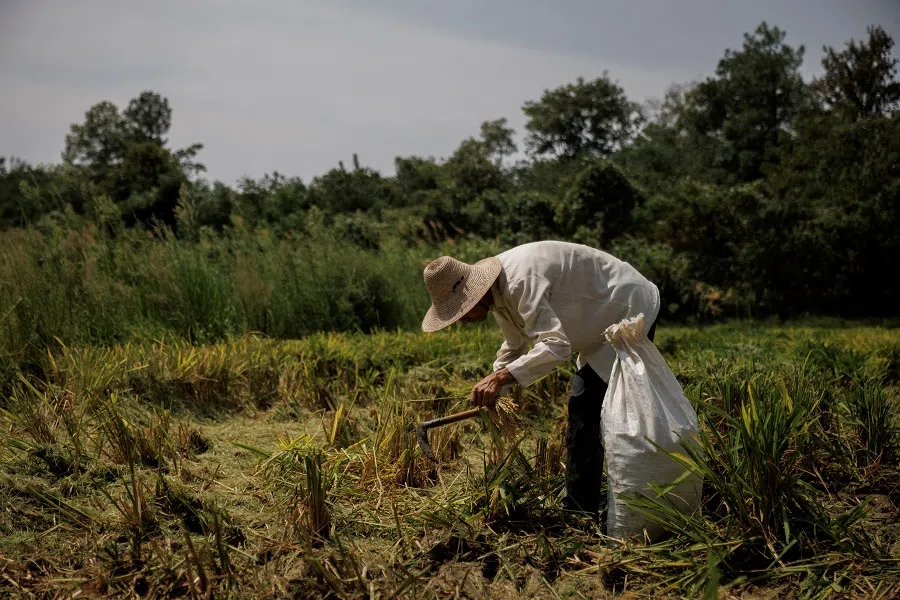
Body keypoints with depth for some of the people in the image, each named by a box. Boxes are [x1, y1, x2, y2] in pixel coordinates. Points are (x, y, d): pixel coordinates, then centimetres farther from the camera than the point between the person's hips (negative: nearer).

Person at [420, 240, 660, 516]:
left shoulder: (521, 282, -32)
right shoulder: (499, 288, 0)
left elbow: (555, 346, -40)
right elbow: (514, 347, 18)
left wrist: (501, 377, -41)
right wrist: (490, 393, 12)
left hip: (631, 313, -10)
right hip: (604, 323, 10)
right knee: (581, 412, 11)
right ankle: (577, 510, 17)